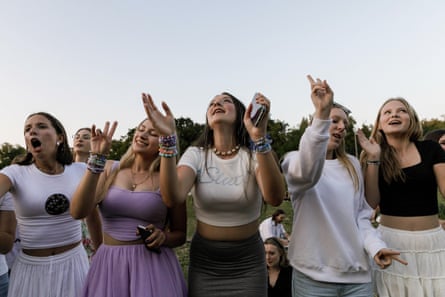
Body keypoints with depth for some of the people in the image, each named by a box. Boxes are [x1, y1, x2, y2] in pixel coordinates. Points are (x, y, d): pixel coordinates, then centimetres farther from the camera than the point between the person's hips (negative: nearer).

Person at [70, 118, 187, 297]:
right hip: (109, 265, 2)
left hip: (153, 265, -2)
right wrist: (96, 159, -18)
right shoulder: (110, 170, 1)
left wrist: (162, 237, -17)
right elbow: (78, 212, -15)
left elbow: (180, 234, 4)